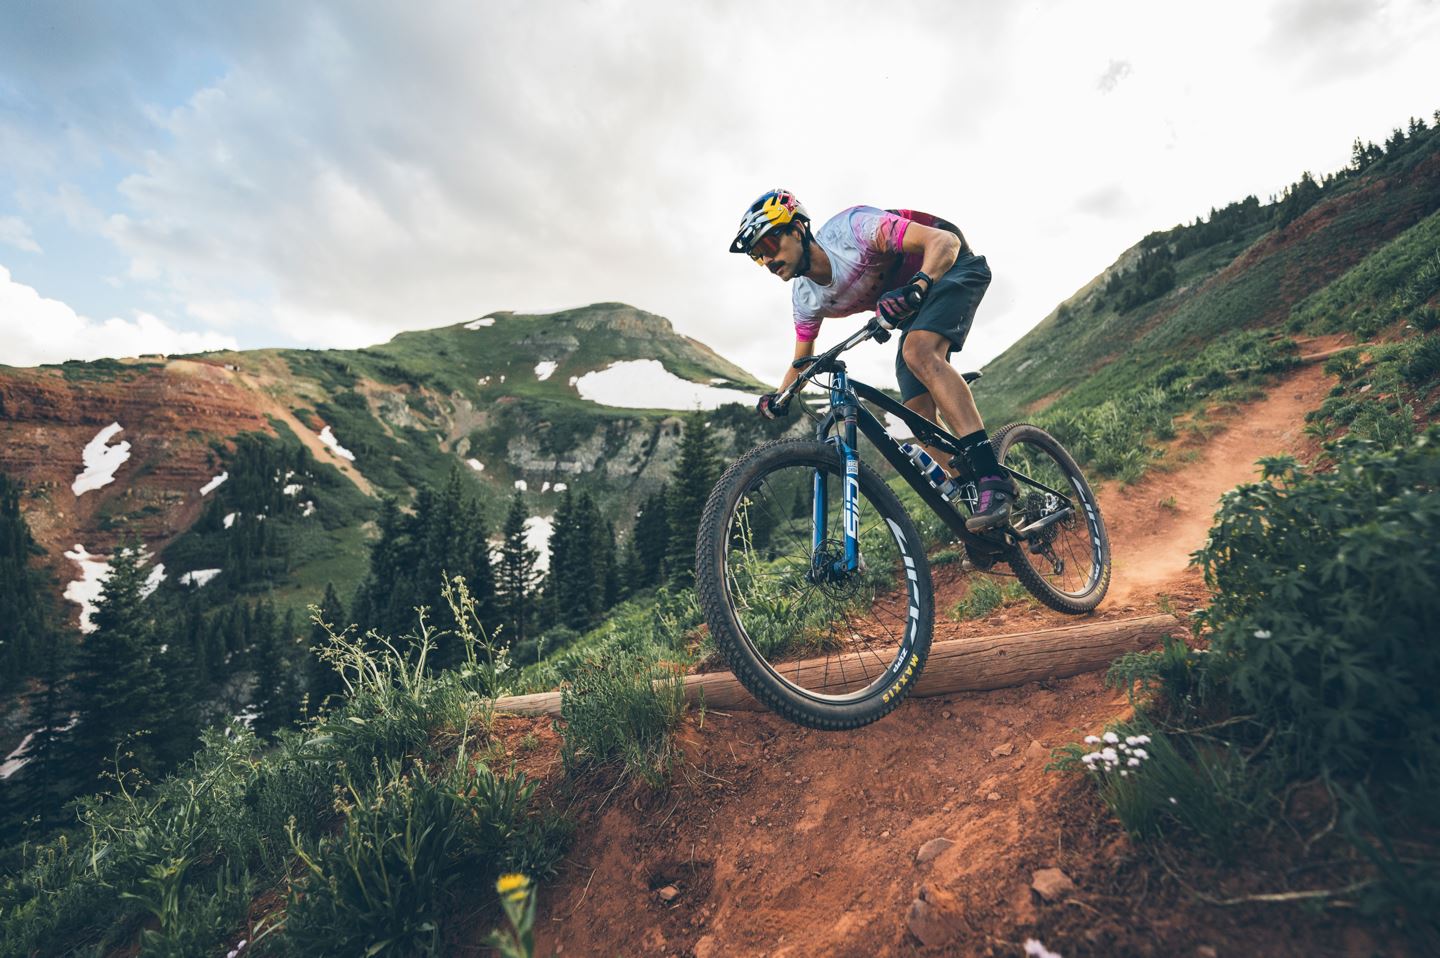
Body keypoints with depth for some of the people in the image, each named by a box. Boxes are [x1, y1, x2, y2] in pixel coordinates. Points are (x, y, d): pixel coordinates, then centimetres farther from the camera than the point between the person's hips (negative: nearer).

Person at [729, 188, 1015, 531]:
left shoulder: (852, 229, -28)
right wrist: (779, 397, -12)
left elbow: (945, 240, -32)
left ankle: (992, 478, -37)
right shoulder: (806, 298, -8)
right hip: (912, 309, 7)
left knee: (918, 352, -35)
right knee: (920, 416, -6)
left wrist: (916, 288, -50)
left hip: (950, 266, -7)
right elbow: (802, 360, 6)